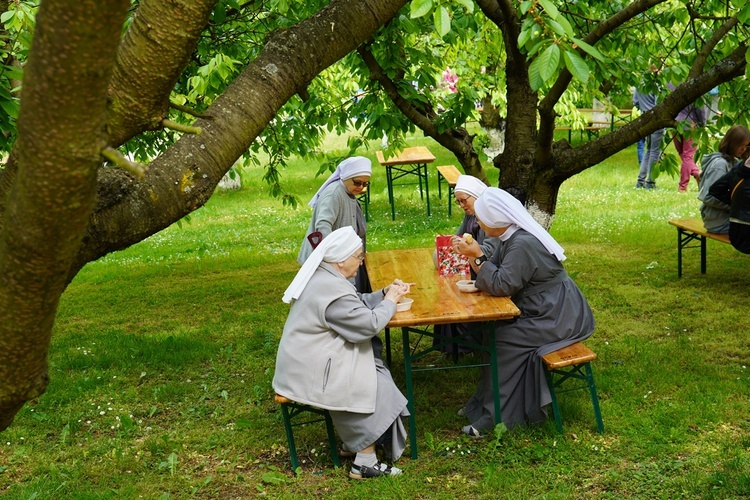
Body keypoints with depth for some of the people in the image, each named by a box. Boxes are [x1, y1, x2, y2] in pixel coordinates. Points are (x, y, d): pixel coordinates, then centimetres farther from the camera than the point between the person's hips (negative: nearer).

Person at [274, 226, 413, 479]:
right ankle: (365, 463, 3)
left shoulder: (322, 277, 8)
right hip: (312, 374, -10)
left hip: (305, 361, 10)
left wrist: (385, 294, 3)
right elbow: (370, 324, -23)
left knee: (373, 368, 13)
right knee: (377, 388, -3)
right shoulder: (333, 290, -25)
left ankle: (357, 440, 15)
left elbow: (358, 305, 17)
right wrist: (390, 301, -6)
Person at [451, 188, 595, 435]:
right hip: (541, 310, 10)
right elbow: (498, 273, 10)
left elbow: (502, 285, -26)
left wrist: (478, 256, -20)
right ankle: (484, 403, 10)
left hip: (556, 318, -10)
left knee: (502, 340, -16)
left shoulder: (523, 244, -25)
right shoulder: (512, 237, 5)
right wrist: (475, 255, -6)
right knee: (491, 330, 2)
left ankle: (496, 415, -6)